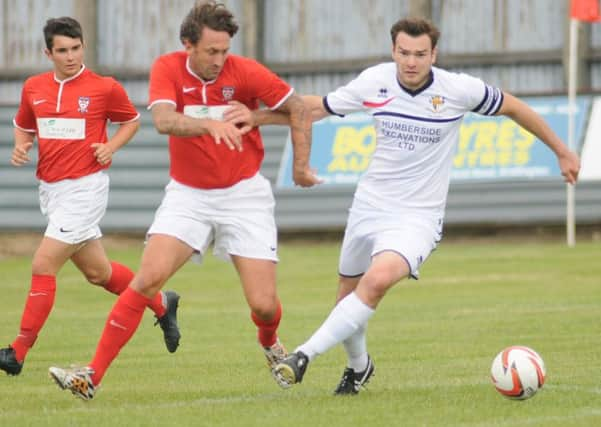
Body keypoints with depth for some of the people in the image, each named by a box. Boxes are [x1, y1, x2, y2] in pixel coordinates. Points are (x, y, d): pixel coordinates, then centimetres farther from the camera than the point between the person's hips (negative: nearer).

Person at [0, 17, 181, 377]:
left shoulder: (105, 88, -6)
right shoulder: (34, 88, 6)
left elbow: (132, 120, 9)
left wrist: (111, 146, -8)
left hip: (85, 188, -6)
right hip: (51, 188, 6)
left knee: (44, 266, -13)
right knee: (97, 271, 15)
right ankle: (161, 304, 38)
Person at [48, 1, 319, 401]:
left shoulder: (245, 72, -12)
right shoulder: (168, 68, -10)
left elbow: (297, 108, 0)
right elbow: (163, 120, -27)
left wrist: (301, 166, -3)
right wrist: (210, 124, -44)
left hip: (244, 193, 0)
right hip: (188, 194, 0)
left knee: (263, 304, -5)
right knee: (149, 278, -17)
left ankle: (270, 343, 33)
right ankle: (93, 375, -15)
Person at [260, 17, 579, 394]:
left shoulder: (458, 90, -13)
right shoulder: (374, 82, -7)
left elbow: (513, 107, 2)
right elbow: (317, 107, 7)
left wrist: (562, 152, 10)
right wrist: (255, 118, 2)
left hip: (418, 215, -4)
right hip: (369, 204, 4)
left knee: (377, 280, -30)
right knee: (348, 292, 15)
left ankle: (305, 355, -27)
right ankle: (359, 366, 44)